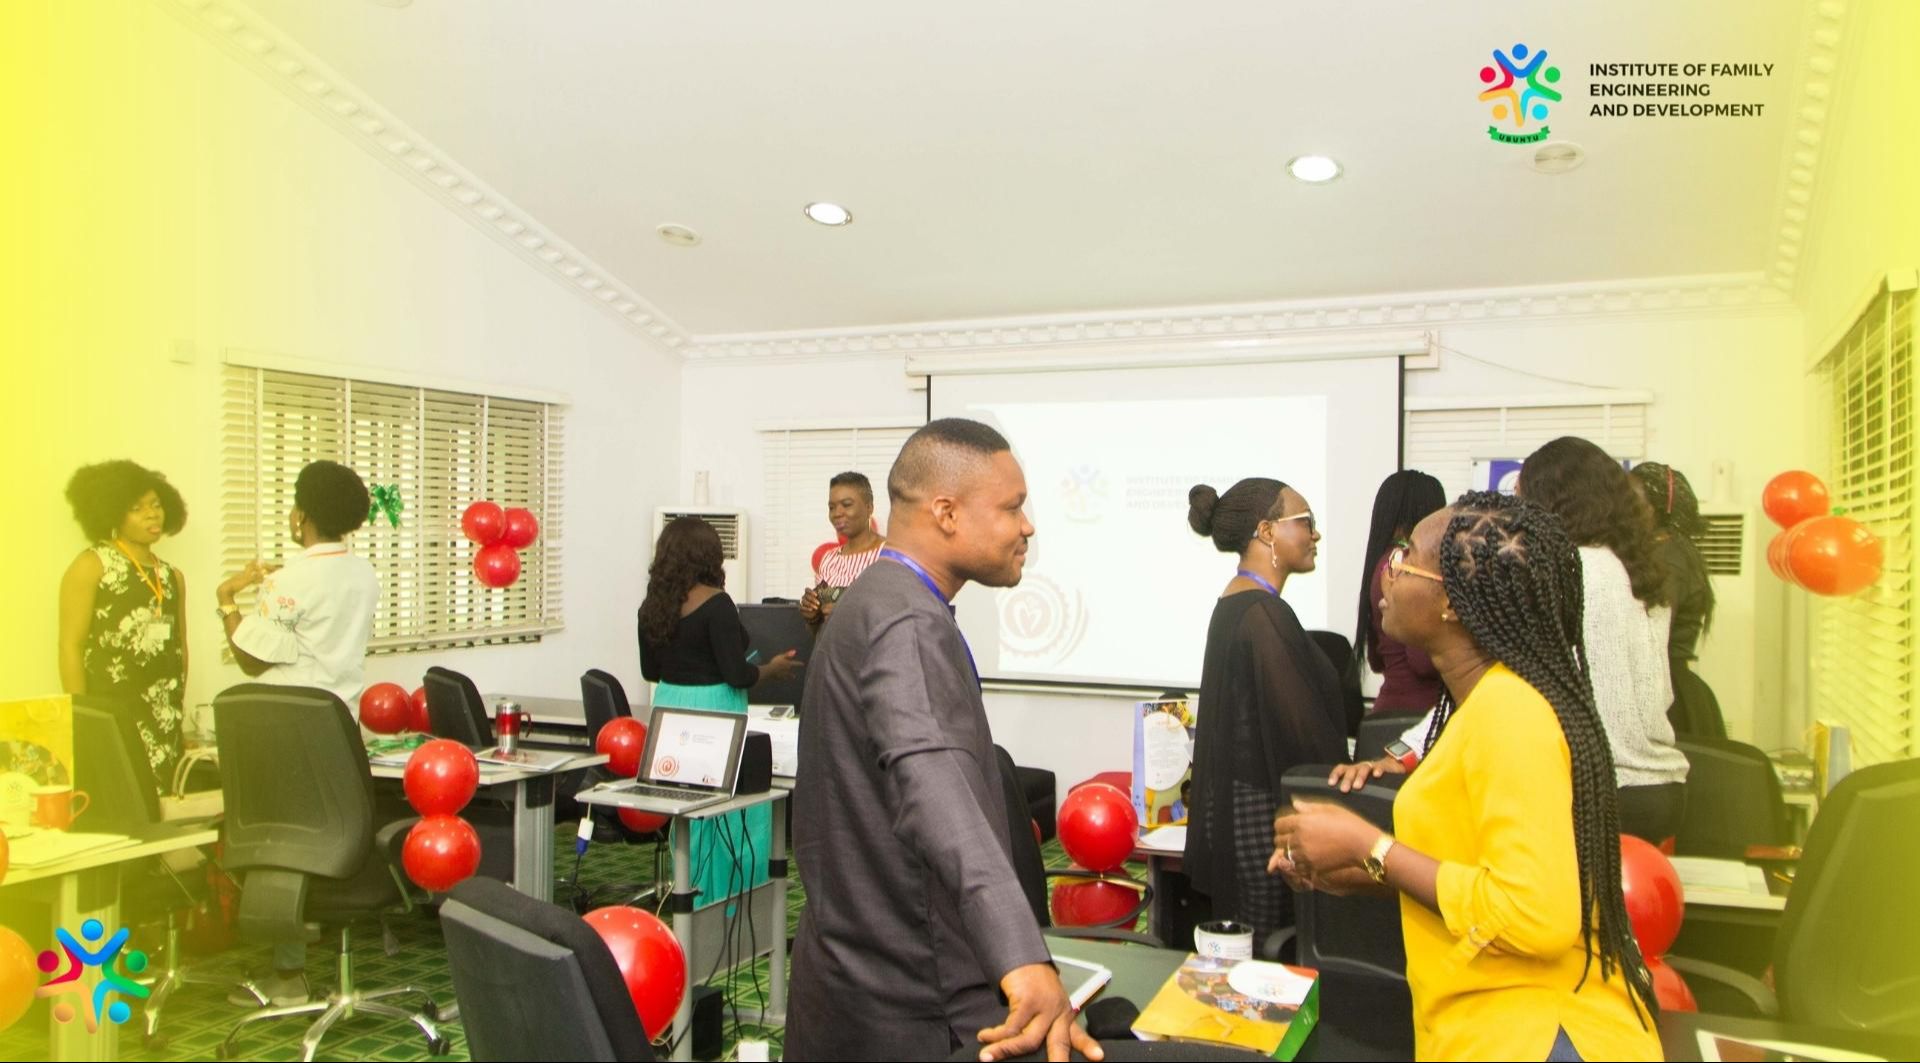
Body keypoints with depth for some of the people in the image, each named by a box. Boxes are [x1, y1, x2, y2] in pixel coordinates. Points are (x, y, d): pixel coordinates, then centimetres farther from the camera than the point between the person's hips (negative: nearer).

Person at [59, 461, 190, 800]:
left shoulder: (172, 577, 15)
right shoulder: (91, 565, 0)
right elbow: (70, 646, -6)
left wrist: (178, 709, 11)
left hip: (163, 719, 5)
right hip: (111, 715, -5)